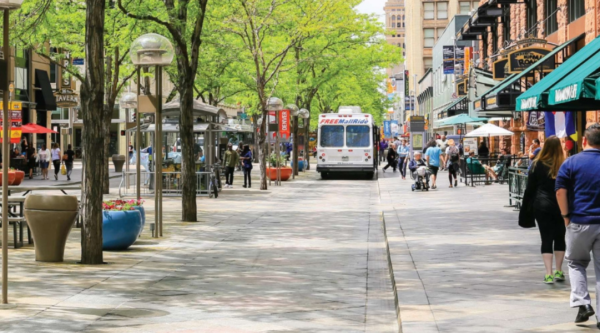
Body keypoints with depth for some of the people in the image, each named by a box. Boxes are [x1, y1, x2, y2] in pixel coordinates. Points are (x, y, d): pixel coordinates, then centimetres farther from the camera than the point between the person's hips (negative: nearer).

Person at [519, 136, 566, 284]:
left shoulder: (538, 164, -4)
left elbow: (530, 189, 0)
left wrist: (526, 208, 8)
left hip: (542, 205, -1)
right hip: (561, 206, 1)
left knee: (546, 239, 1)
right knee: (560, 238, 15)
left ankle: (548, 274, -7)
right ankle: (559, 271, 18)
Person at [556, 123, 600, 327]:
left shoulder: (572, 162, -3)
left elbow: (560, 190, -8)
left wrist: (566, 216, 1)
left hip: (580, 222, -1)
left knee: (576, 262, 18)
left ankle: (582, 303, 1)